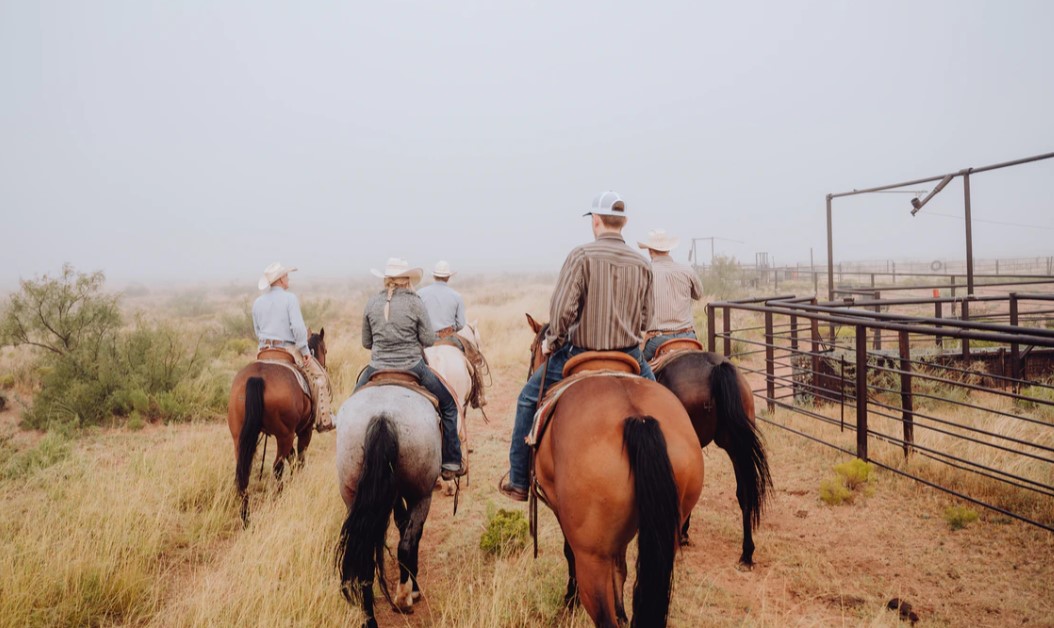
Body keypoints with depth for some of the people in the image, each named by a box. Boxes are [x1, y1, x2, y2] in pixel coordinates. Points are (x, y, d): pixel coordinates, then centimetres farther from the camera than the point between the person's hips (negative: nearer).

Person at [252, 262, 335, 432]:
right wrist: (305, 351, -10)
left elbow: (258, 332, 15)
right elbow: (298, 327, -18)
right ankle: (324, 421, 1)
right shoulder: (289, 298, -9)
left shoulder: (258, 302, 9)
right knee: (320, 377, 6)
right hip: (288, 350, -6)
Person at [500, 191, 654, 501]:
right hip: (629, 355, 3)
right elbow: (645, 317, 9)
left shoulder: (581, 255, -13)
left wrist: (552, 341, -2)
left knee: (529, 399, 16)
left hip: (581, 353, -3)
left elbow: (562, 308, -19)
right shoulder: (642, 263, 2)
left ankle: (518, 482, 19)